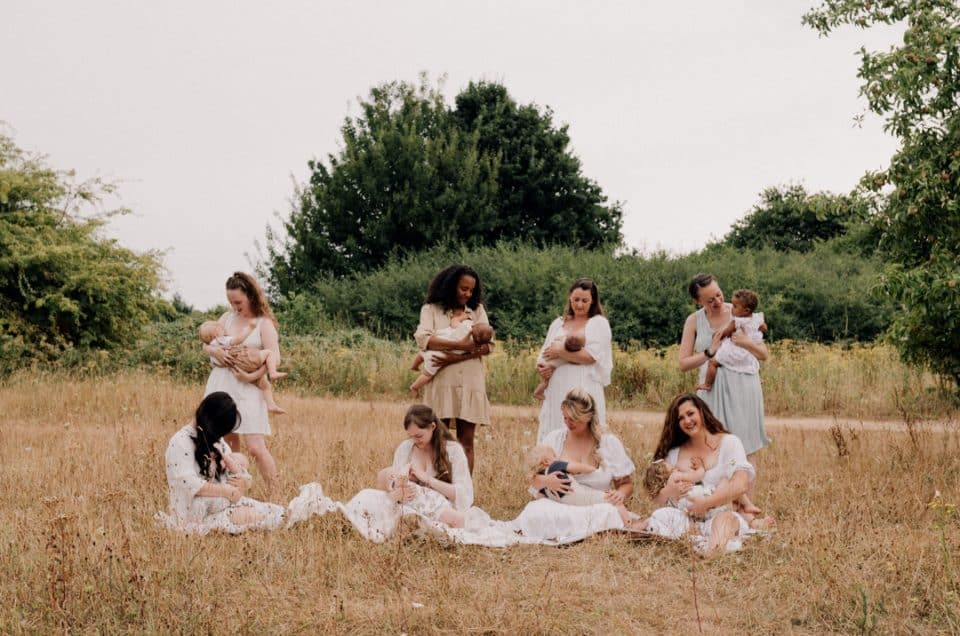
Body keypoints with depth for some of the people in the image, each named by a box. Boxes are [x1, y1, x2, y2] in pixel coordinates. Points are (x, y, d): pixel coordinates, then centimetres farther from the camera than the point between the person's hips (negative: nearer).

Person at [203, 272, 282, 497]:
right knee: (228, 444, 8)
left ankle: (274, 498, -3)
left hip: (247, 388, -5)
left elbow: (274, 358, -12)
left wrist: (251, 376, -21)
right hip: (220, 383, 5)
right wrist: (216, 351, -7)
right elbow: (206, 344, 15)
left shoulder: (264, 324, -3)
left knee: (256, 447, -11)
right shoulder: (227, 318, 13)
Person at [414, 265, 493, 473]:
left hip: (470, 383, 2)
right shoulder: (431, 309, 8)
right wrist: (460, 345, -16)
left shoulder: (477, 310, 14)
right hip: (442, 382, -2)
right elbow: (422, 339, -11)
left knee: (466, 442, 1)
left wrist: (456, 357, -12)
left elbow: (488, 344, 1)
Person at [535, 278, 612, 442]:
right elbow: (545, 352, 16)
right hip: (557, 388, 5)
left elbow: (591, 356, -10)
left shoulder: (599, 323, 2)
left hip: (584, 387, -5)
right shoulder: (558, 324, 17)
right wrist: (541, 366, -6)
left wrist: (560, 352, -6)